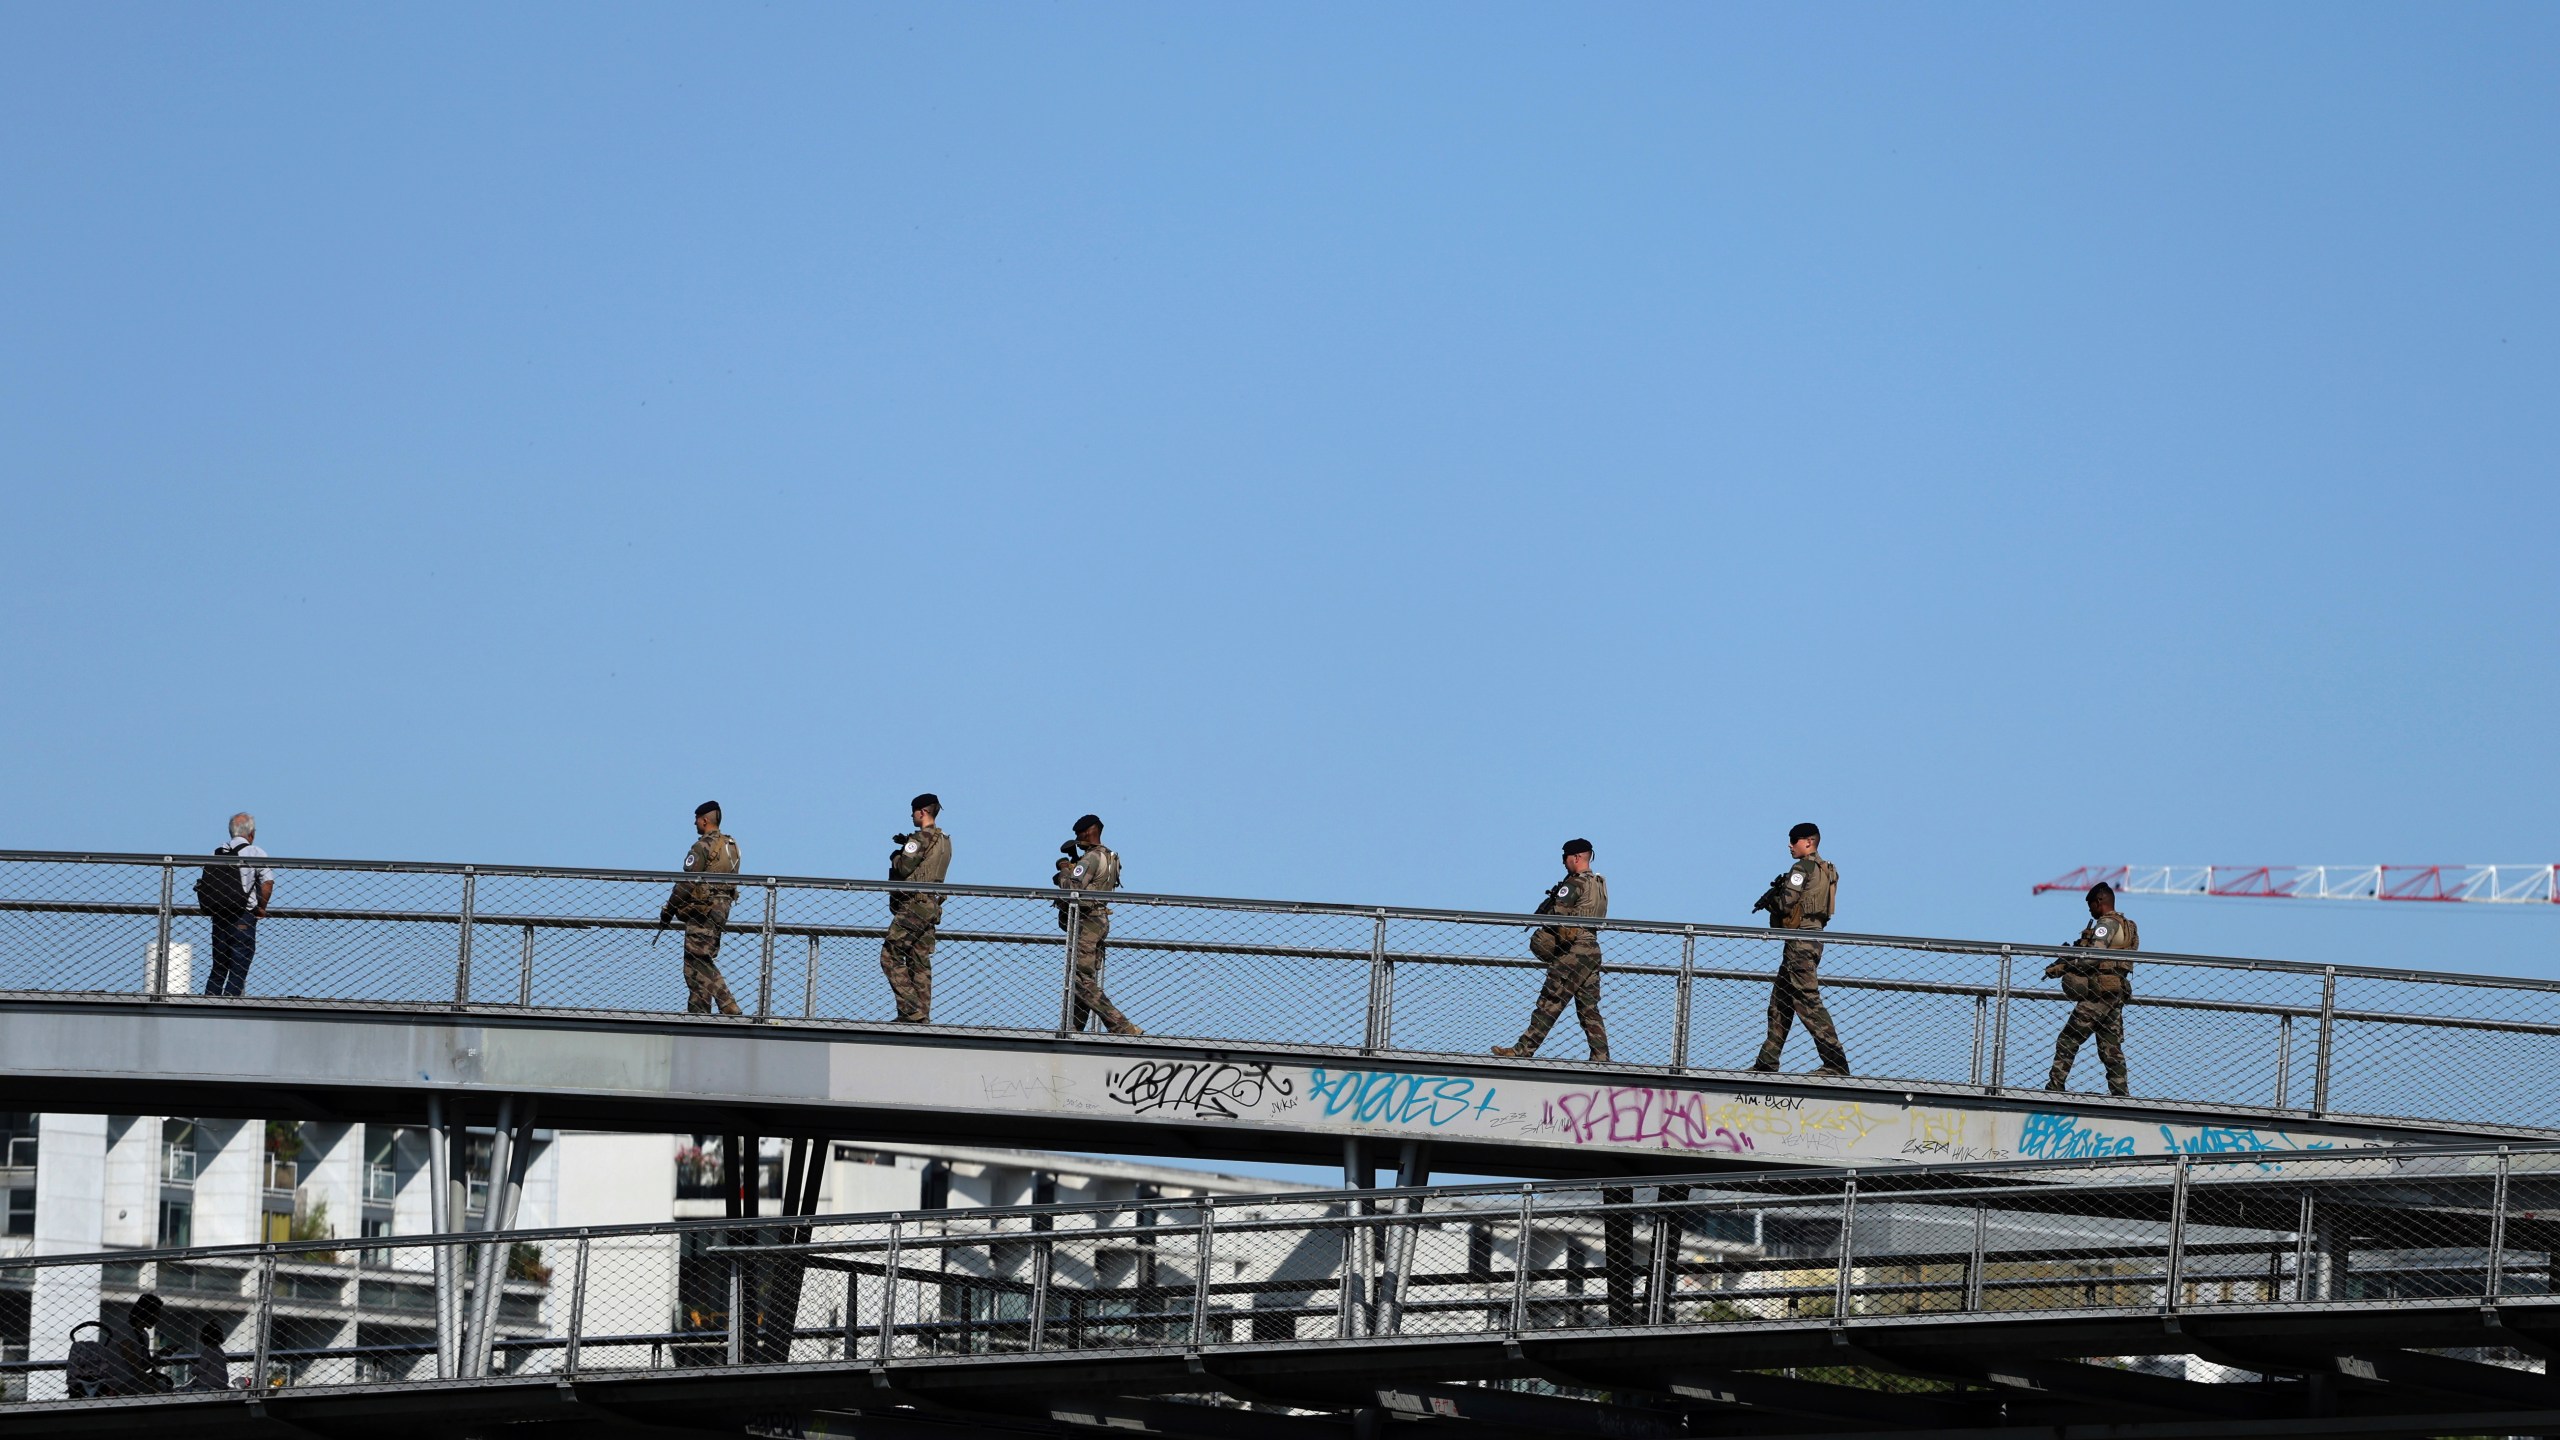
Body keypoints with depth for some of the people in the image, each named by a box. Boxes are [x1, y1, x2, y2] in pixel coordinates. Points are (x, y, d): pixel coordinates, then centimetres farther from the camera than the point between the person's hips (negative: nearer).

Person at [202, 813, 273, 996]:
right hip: (243, 920, -5)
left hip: (218, 918, 5)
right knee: (237, 974, -2)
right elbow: (267, 883, -15)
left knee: (217, 971, 14)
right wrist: (261, 909, 0)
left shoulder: (216, 852, 9)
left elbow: (201, 884, 6)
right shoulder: (255, 853, -5)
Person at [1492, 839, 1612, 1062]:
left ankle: (1523, 1051, -3)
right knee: (1589, 1010, 9)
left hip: (1572, 951, -8)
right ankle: (1601, 1057, 4)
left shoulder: (1575, 883, -11)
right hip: (1593, 950, 8)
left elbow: (1558, 912, -16)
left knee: (1549, 1005, -6)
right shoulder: (1601, 885, 16)